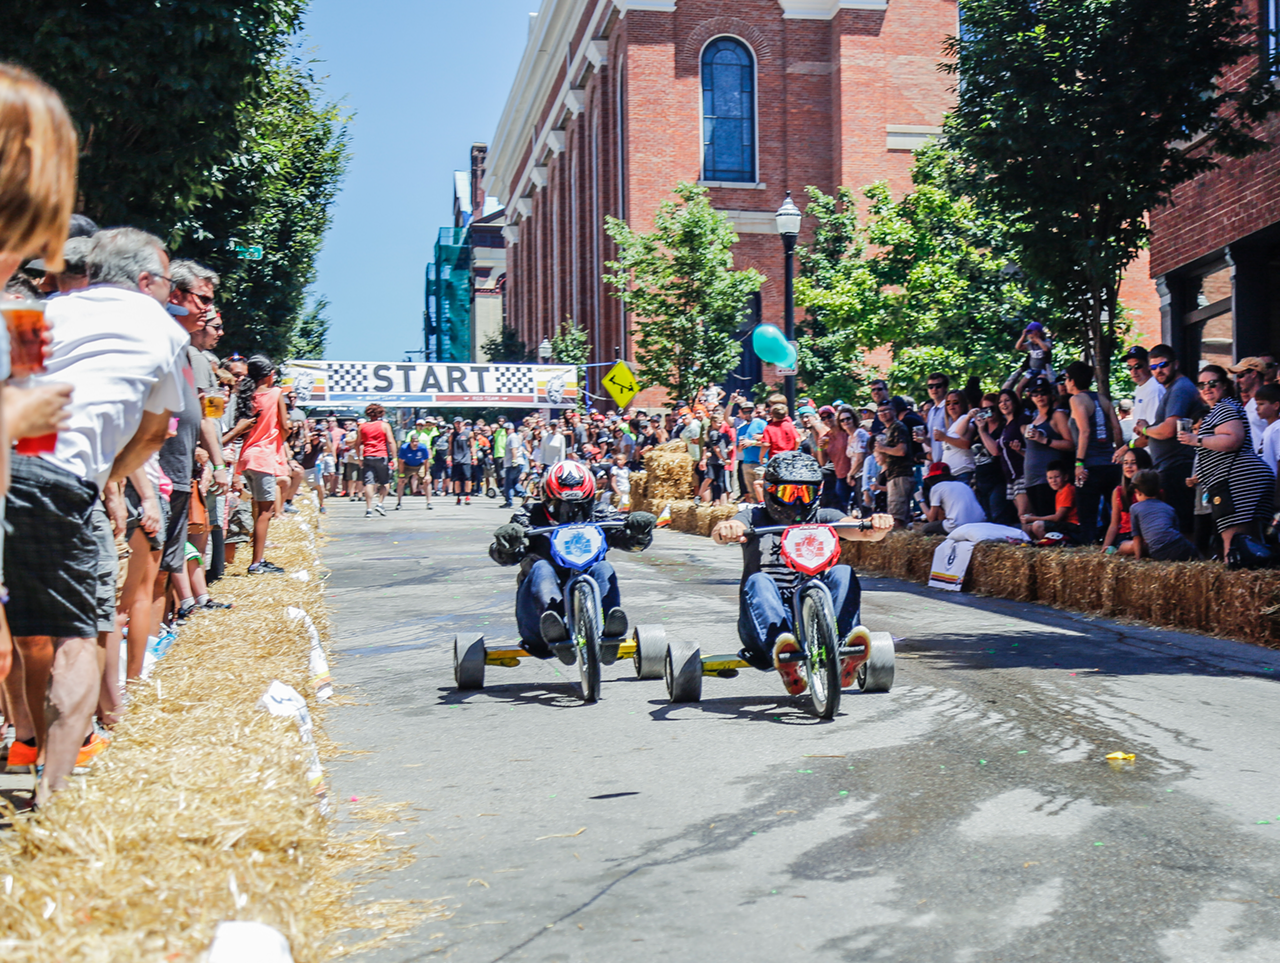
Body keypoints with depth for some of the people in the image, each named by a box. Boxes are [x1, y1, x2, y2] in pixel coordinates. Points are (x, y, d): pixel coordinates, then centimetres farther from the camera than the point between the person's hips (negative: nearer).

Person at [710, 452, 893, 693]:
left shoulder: (823, 518, 14)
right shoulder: (755, 517, 10)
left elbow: (860, 530, -6)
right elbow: (720, 533, -12)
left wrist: (877, 526, -30)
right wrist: (725, 529, -37)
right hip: (767, 620, -1)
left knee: (842, 573, -20)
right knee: (758, 582, -30)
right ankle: (782, 652, -54)